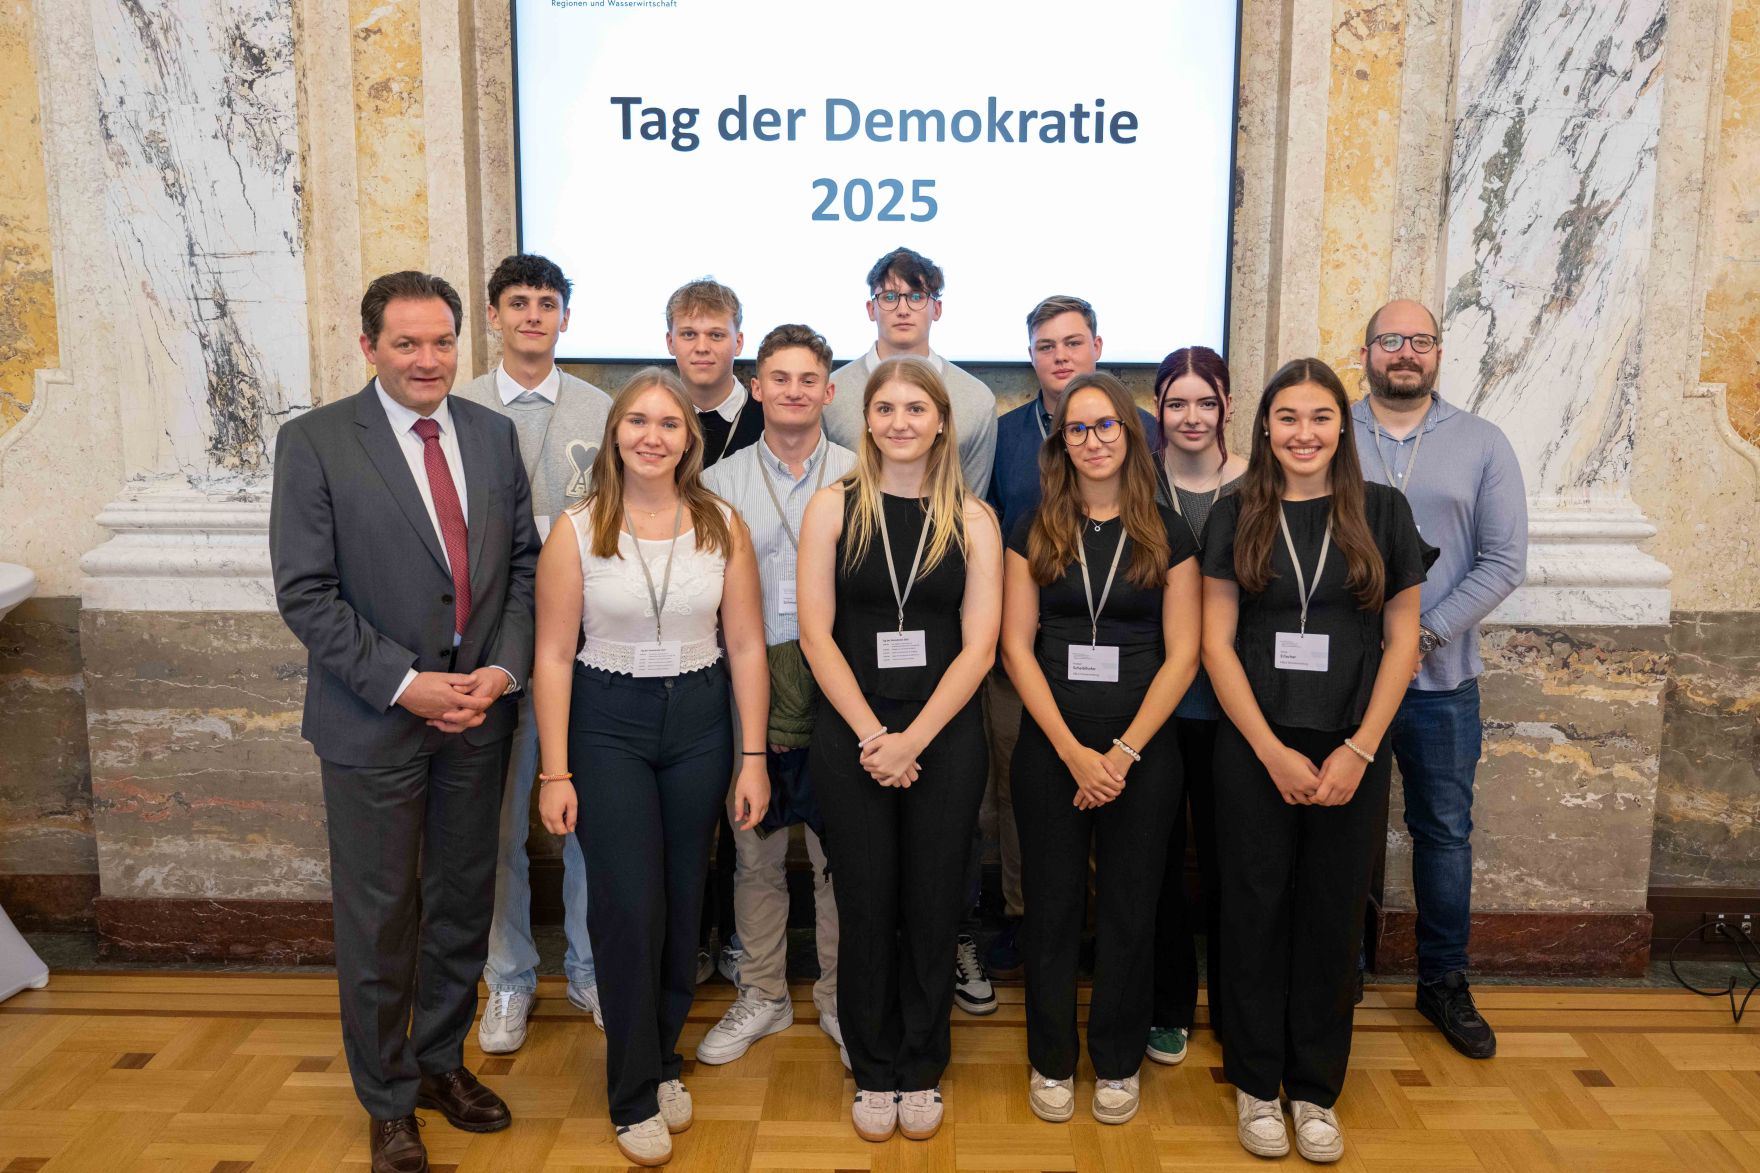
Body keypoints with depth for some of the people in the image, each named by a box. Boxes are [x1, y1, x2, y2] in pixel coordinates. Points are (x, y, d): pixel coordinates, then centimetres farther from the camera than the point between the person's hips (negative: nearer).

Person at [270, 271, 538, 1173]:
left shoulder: (494, 434, 5)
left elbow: (523, 560, 7)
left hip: (478, 711, 4)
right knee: (378, 917, 9)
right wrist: (403, 684, -17)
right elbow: (306, 592, -11)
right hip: (373, 720, -4)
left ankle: (441, 1061, 38)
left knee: (463, 901, 16)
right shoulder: (313, 441, -8)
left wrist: (505, 667, -7)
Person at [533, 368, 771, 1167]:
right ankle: (635, 1097, 18)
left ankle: (663, 1059, 34)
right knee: (628, 911, -2)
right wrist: (555, 772, -8)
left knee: (682, 906, 11)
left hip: (699, 723, 2)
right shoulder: (576, 530, -5)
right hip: (607, 725, -2)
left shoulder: (722, 527, -1)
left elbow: (746, 647, 0)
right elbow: (554, 655, -5)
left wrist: (752, 758, -3)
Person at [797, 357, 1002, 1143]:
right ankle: (873, 1071, 27)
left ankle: (921, 1069, 28)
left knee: (932, 908, 9)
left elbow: (979, 645, -4)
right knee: (866, 907, 8)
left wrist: (912, 740, -12)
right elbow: (816, 634, -4)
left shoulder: (973, 520, 2)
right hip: (850, 735, 0)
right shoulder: (833, 507, 1)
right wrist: (872, 737, -11)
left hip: (944, 734, 0)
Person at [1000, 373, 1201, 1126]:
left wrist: (1123, 752, -11)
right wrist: (1073, 751, -10)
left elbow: (1182, 654, -2)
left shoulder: (1167, 534, 2)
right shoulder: (1035, 530, 2)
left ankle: (1117, 1063, 27)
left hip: (1142, 748, 0)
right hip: (1050, 746, 0)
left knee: (1129, 909, 10)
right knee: (1053, 906, 8)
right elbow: (1017, 647, -2)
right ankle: (1051, 1061, 25)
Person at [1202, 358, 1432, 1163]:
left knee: (1333, 916, 9)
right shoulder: (1236, 516, 2)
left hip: (1352, 750, 1)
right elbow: (1216, 643, -2)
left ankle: (1316, 1089, 24)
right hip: (1255, 748, 0)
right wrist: (1273, 751, -9)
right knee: (1255, 910, 6)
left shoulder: (1382, 513, 2)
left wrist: (1359, 751, -7)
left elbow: (1401, 641, 2)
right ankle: (1255, 1084, 22)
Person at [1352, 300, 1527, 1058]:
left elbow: (1503, 561, -3)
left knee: (1444, 831, 12)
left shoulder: (1482, 445, 2)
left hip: (1441, 678, 1)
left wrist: (1426, 633, -13)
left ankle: (1444, 981, 30)